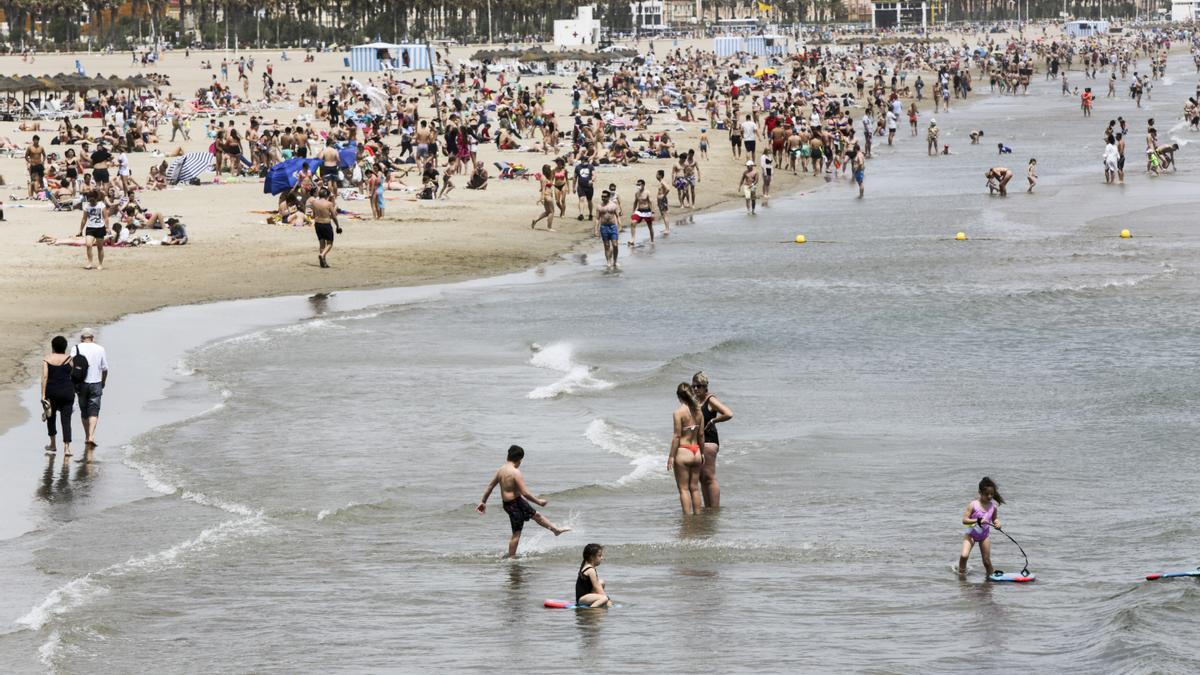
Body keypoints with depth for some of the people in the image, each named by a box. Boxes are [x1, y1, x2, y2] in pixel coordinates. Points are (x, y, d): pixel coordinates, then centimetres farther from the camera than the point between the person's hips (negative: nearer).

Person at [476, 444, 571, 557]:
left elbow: (490, 486, 10)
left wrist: (483, 502, 19)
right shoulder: (516, 473, -23)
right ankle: (511, 557, 6)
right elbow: (525, 493, -25)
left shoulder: (501, 470, 3)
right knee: (516, 533, 0)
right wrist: (538, 502, -12)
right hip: (515, 504, -9)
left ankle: (556, 529, 41)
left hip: (507, 503, 9)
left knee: (536, 515, 25)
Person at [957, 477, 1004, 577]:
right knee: (964, 555, -18)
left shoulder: (993, 507, -5)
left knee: (987, 560, 5)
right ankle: (961, 571, 7)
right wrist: (977, 521, -33)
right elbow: (964, 520, -20)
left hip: (984, 536, 3)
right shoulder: (973, 505, -17)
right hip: (971, 535, -3)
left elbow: (995, 518, 11)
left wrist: (997, 523, -12)